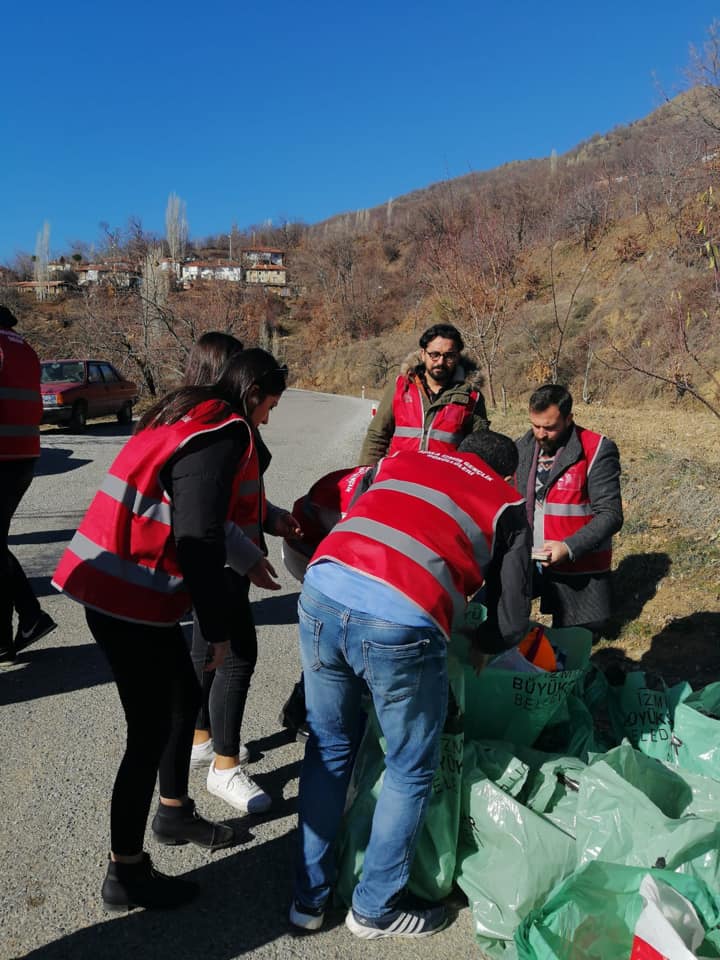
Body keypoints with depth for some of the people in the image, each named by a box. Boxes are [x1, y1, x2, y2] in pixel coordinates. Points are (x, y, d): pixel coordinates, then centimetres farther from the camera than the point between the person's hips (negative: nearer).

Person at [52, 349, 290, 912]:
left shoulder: (189, 417, 13)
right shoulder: (222, 434, -17)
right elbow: (198, 539, -22)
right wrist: (218, 629, -13)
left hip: (119, 587, 10)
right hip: (128, 600, -10)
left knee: (184, 696, 21)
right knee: (150, 731, 3)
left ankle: (173, 812, 41)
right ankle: (126, 873, 21)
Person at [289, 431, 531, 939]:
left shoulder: (401, 460, 27)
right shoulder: (507, 506, 18)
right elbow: (512, 618, 17)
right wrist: (481, 646, 37)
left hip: (322, 595, 5)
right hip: (400, 625, -4)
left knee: (329, 748, 25)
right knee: (412, 770, 20)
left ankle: (309, 898, 39)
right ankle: (375, 909, 37)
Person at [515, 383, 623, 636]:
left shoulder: (597, 451, -11)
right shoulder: (523, 447, 5)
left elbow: (610, 515, -13)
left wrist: (569, 548, -25)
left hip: (578, 572, -4)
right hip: (525, 563, 4)